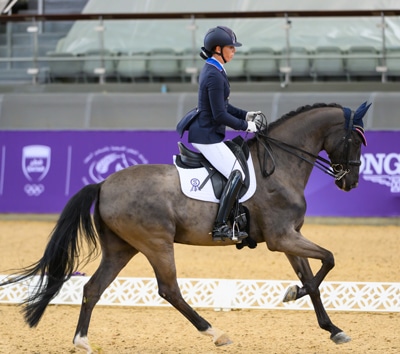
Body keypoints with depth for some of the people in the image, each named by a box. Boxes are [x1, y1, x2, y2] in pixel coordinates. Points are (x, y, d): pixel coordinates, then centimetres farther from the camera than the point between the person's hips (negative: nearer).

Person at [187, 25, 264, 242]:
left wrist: (246, 115, 12)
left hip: (205, 134, 11)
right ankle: (220, 227, -21)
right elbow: (220, 115, -21)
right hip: (207, 136, -11)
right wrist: (245, 126, -11)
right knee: (237, 174, -17)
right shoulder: (214, 76, -20)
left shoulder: (211, 71, 13)